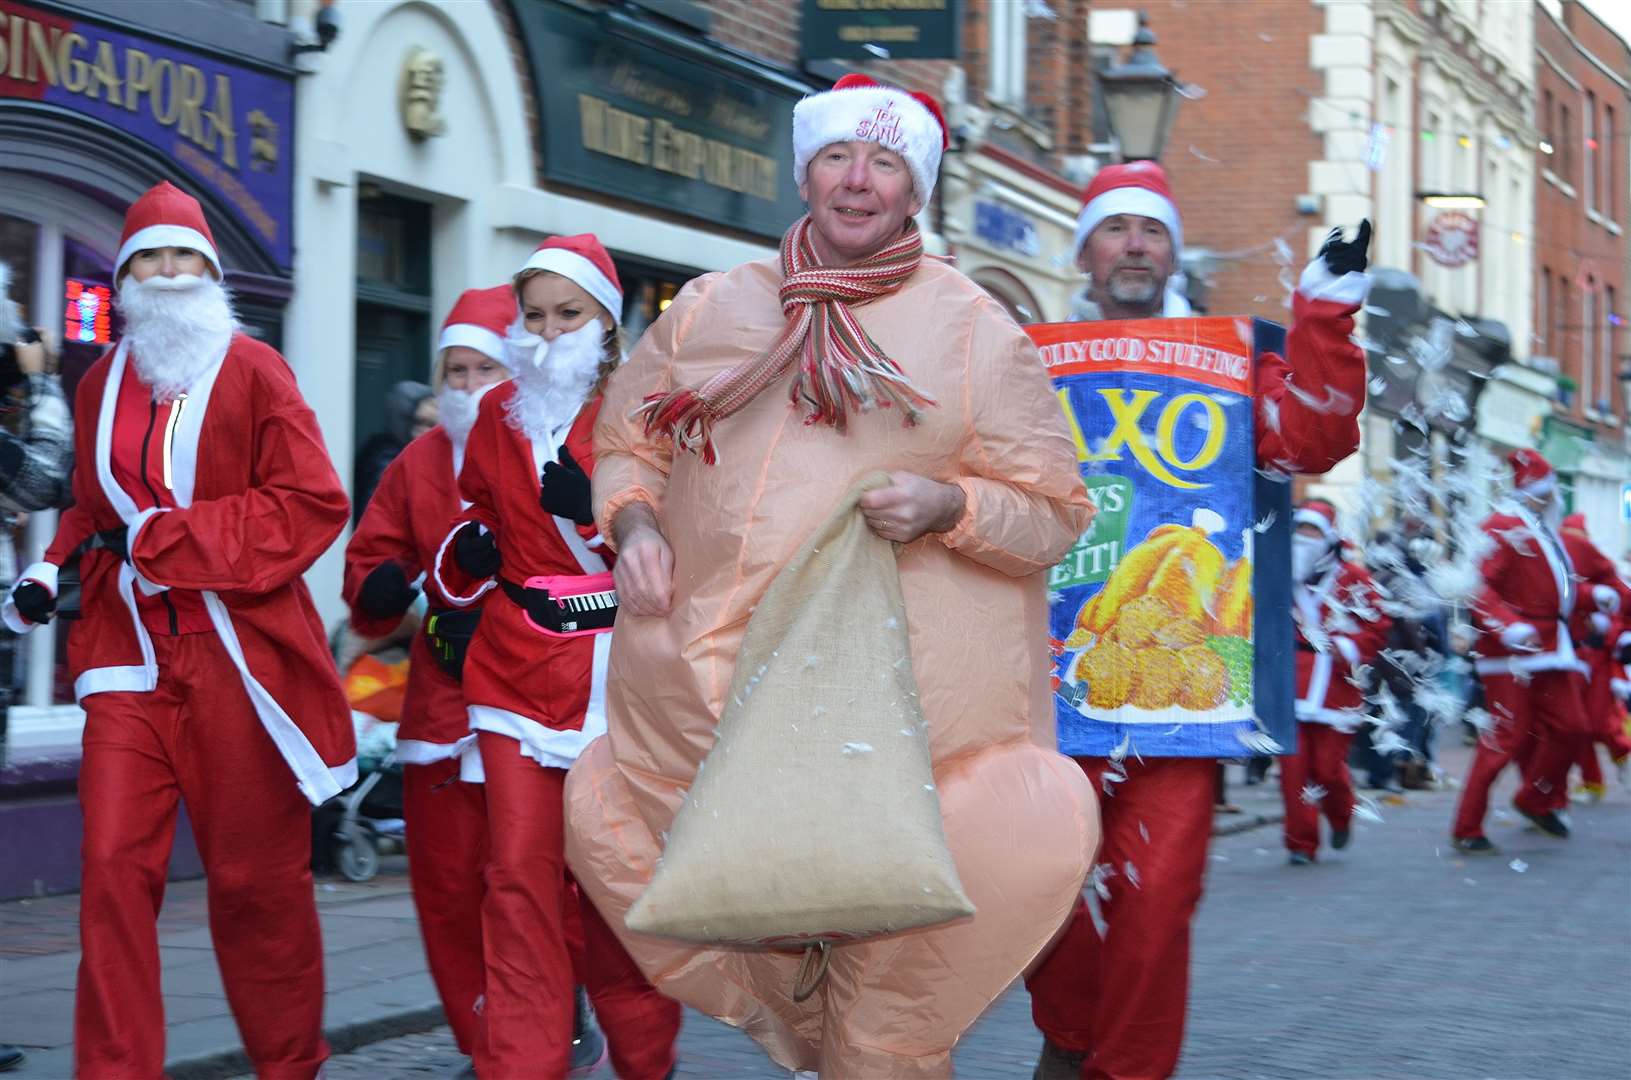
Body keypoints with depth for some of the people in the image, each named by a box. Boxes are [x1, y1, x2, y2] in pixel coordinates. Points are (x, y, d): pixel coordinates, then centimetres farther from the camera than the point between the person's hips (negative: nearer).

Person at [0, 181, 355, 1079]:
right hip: (131, 658, 4)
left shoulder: (251, 370, -1)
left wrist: (158, 537, -13)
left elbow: (311, 505, -11)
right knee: (114, 865, -7)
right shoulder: (100, 386, 13)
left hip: (237, 660, -3)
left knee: (255, 877, 4)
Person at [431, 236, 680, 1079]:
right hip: (518, 664, 3)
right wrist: (466, 551, 5)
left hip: (618, 668, -3)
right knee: (520, 868, -4)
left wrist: (598, 507, -20)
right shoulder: (499, 415, 12)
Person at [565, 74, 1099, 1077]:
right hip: (710, 679, 4)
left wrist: (947, 506, -13)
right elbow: (626, 443, 23)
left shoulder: (974, 329, 6)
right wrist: (633, 523, 1)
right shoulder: (712, 308, 13)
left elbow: (1055, 508, 6)